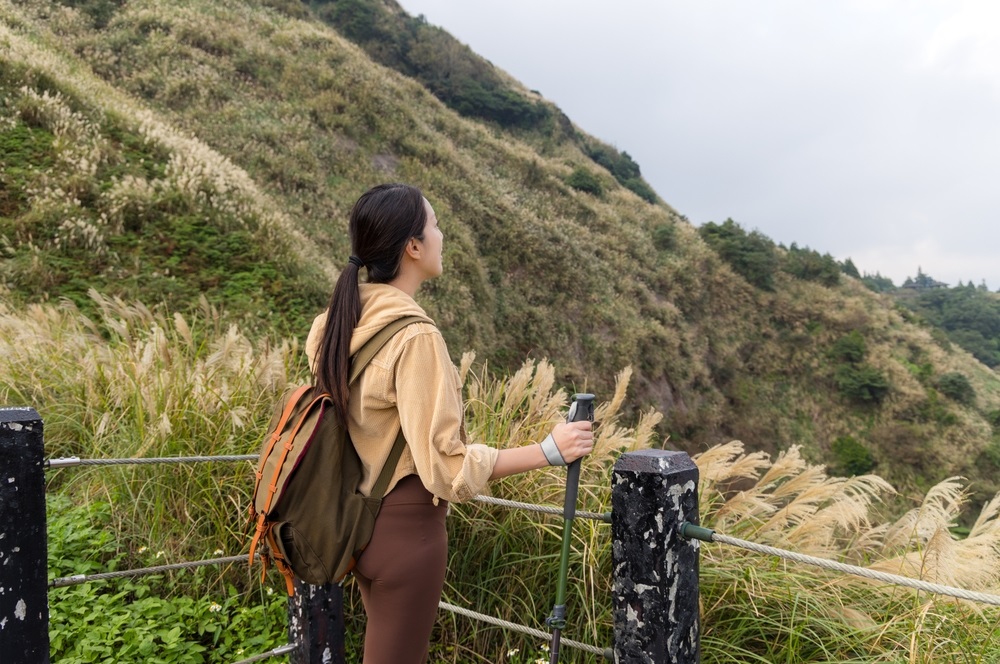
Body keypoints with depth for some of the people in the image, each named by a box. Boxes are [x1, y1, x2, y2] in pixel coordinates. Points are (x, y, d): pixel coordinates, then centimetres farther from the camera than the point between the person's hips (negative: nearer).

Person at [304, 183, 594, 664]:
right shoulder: (414, 336, -25)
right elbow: (445, 463, -24)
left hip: (358, 520, 8)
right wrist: (549, 451, -20)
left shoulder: (336, 322, -1)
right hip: (406, 527, -8)